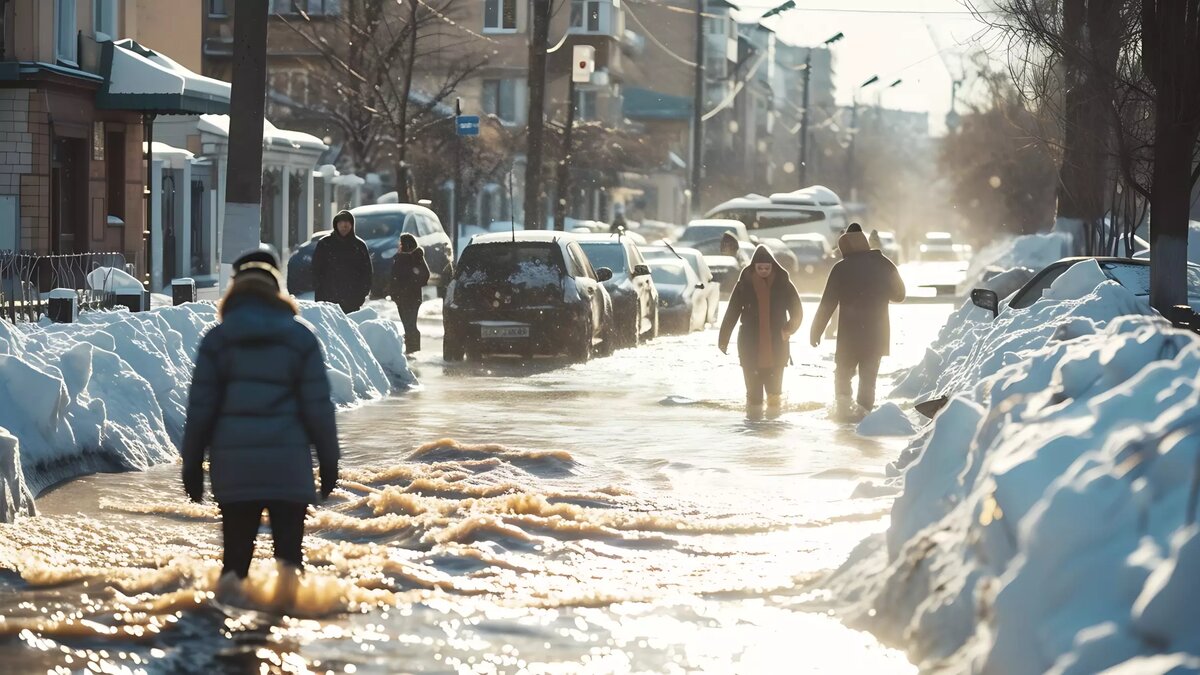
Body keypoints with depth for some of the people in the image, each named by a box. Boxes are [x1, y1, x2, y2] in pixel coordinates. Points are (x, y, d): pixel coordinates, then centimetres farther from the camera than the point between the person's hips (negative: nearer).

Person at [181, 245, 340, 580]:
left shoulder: (216, 339, 4)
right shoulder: (300, 337, 4)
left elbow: (200, 409, 3)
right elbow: (318, 406, 2)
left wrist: (192, 464, 10)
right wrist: (328, 460, 9)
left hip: (233, 464, 1)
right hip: (289, 464, -1)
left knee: (236, 553, 6)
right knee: (288, 549, 3)